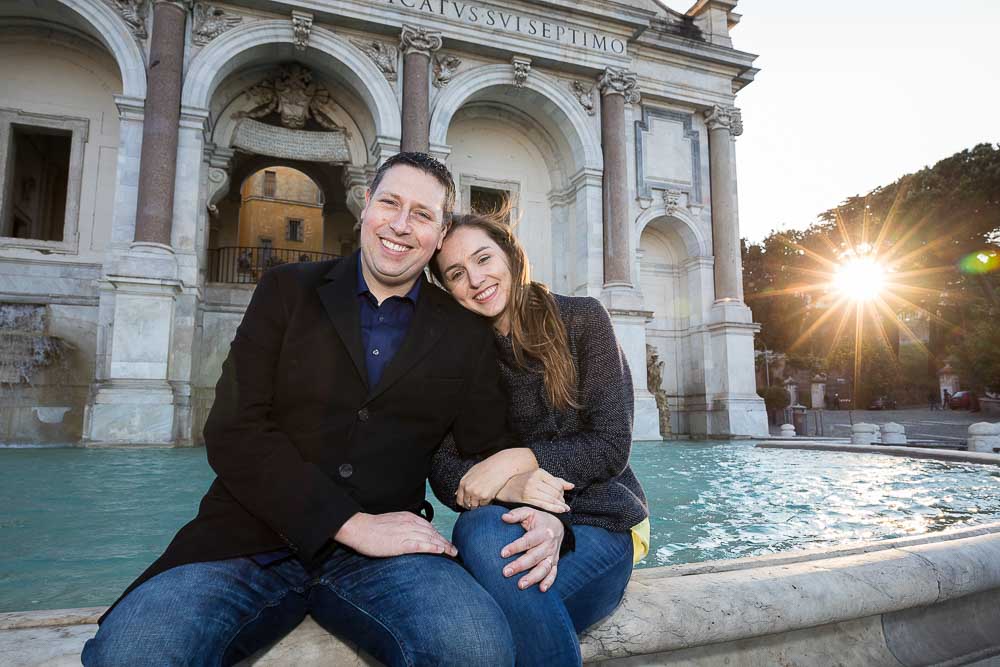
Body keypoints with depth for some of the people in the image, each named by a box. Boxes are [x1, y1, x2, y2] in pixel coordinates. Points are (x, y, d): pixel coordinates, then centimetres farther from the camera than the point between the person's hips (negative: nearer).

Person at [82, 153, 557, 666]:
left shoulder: (466, 335, 8)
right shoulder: (288, 291, 5)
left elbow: (490, 454, 8)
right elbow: (232, 431, -5)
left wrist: (534, 512, -16)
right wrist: (352, 523, -14)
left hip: (382, 549, 1)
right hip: (250, 542, 0)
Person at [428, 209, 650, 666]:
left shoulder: (581, 319, -4)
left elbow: (611, 447, -8)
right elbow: (443, 467, -5)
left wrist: (516, 460, -20)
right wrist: (510, 488, -25)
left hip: (602, 525, -2)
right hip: (523, 523, 2)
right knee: (481, 528, -35)